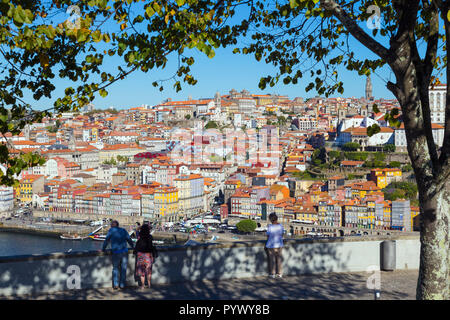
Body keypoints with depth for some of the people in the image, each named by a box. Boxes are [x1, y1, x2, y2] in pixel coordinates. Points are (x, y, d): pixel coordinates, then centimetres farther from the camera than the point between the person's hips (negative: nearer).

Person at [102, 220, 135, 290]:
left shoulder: (111, 230, 2)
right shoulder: (123, 230, 11)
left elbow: (107, 240, 0)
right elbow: (129, 240, 17)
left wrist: (103, 249, 11)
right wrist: (133, 247, 32)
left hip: (116, 253, -2)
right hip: (124, 252, 2)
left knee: (115, 268, 12)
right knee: (123, 269, 10)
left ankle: (115, 284, 4)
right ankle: (122, 285, 9)